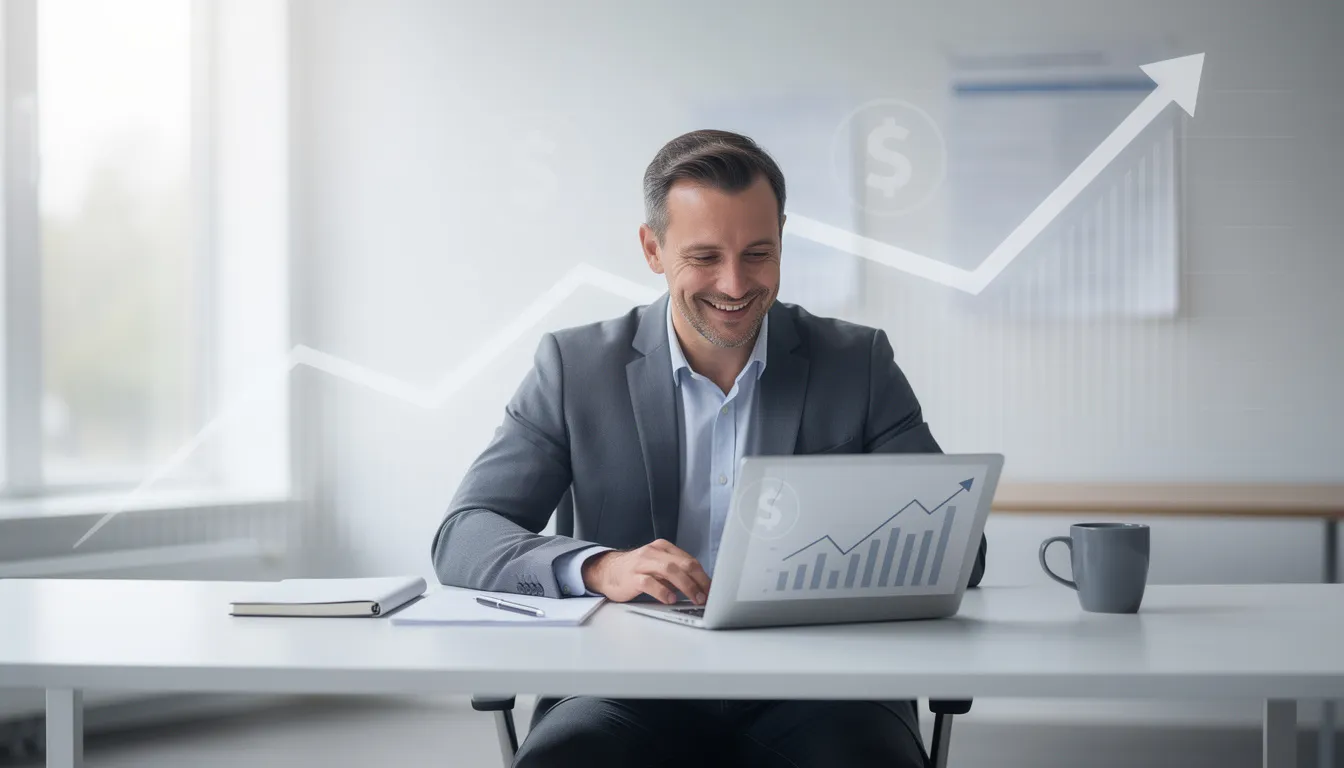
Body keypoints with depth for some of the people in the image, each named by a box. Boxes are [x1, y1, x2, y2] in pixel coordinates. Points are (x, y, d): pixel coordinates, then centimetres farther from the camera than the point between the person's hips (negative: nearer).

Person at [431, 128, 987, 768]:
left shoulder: (859, 363, 8)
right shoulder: (575, 365, 6)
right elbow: (462, 537, -1)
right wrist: (599, 568, -21)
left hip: (812, 678, 0)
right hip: (633, 685, 0)